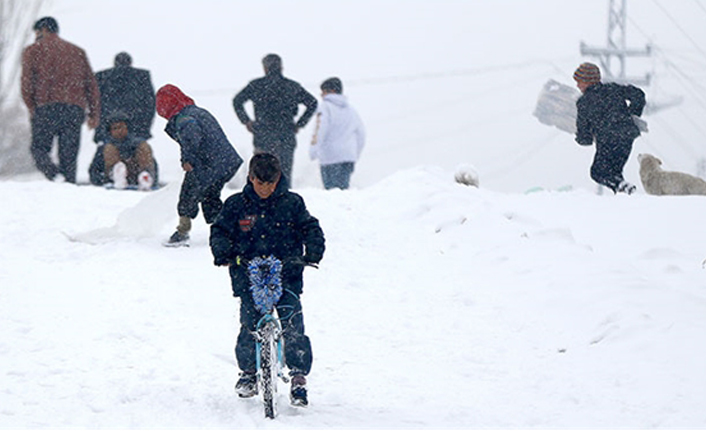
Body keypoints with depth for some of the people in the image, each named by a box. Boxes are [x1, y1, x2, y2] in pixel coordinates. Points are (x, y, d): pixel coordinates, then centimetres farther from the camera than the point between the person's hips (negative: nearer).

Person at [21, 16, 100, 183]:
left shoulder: (33, 51, 9)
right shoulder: (78, 52, 21)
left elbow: (27, 82, -3)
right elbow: (91, 83, 15)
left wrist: (31, 107, 5)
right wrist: (94, 114, 14)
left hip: (46, 108, -3)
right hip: (75, 109, 3)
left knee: (39, 148, 4)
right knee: (68, 154, 6)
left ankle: (54, 174, -23)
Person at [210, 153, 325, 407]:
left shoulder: (292, 203, 5)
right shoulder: (236, 205, 5)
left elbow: (310, 228, 7)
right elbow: (220, 231, 7)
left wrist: (313, 252, -11)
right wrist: (222, 251, -13)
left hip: (286, 274, -1)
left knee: (292, 324, -14)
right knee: (250, 324, -7)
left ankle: (299, 377, -5)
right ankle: (248, 372, 17)